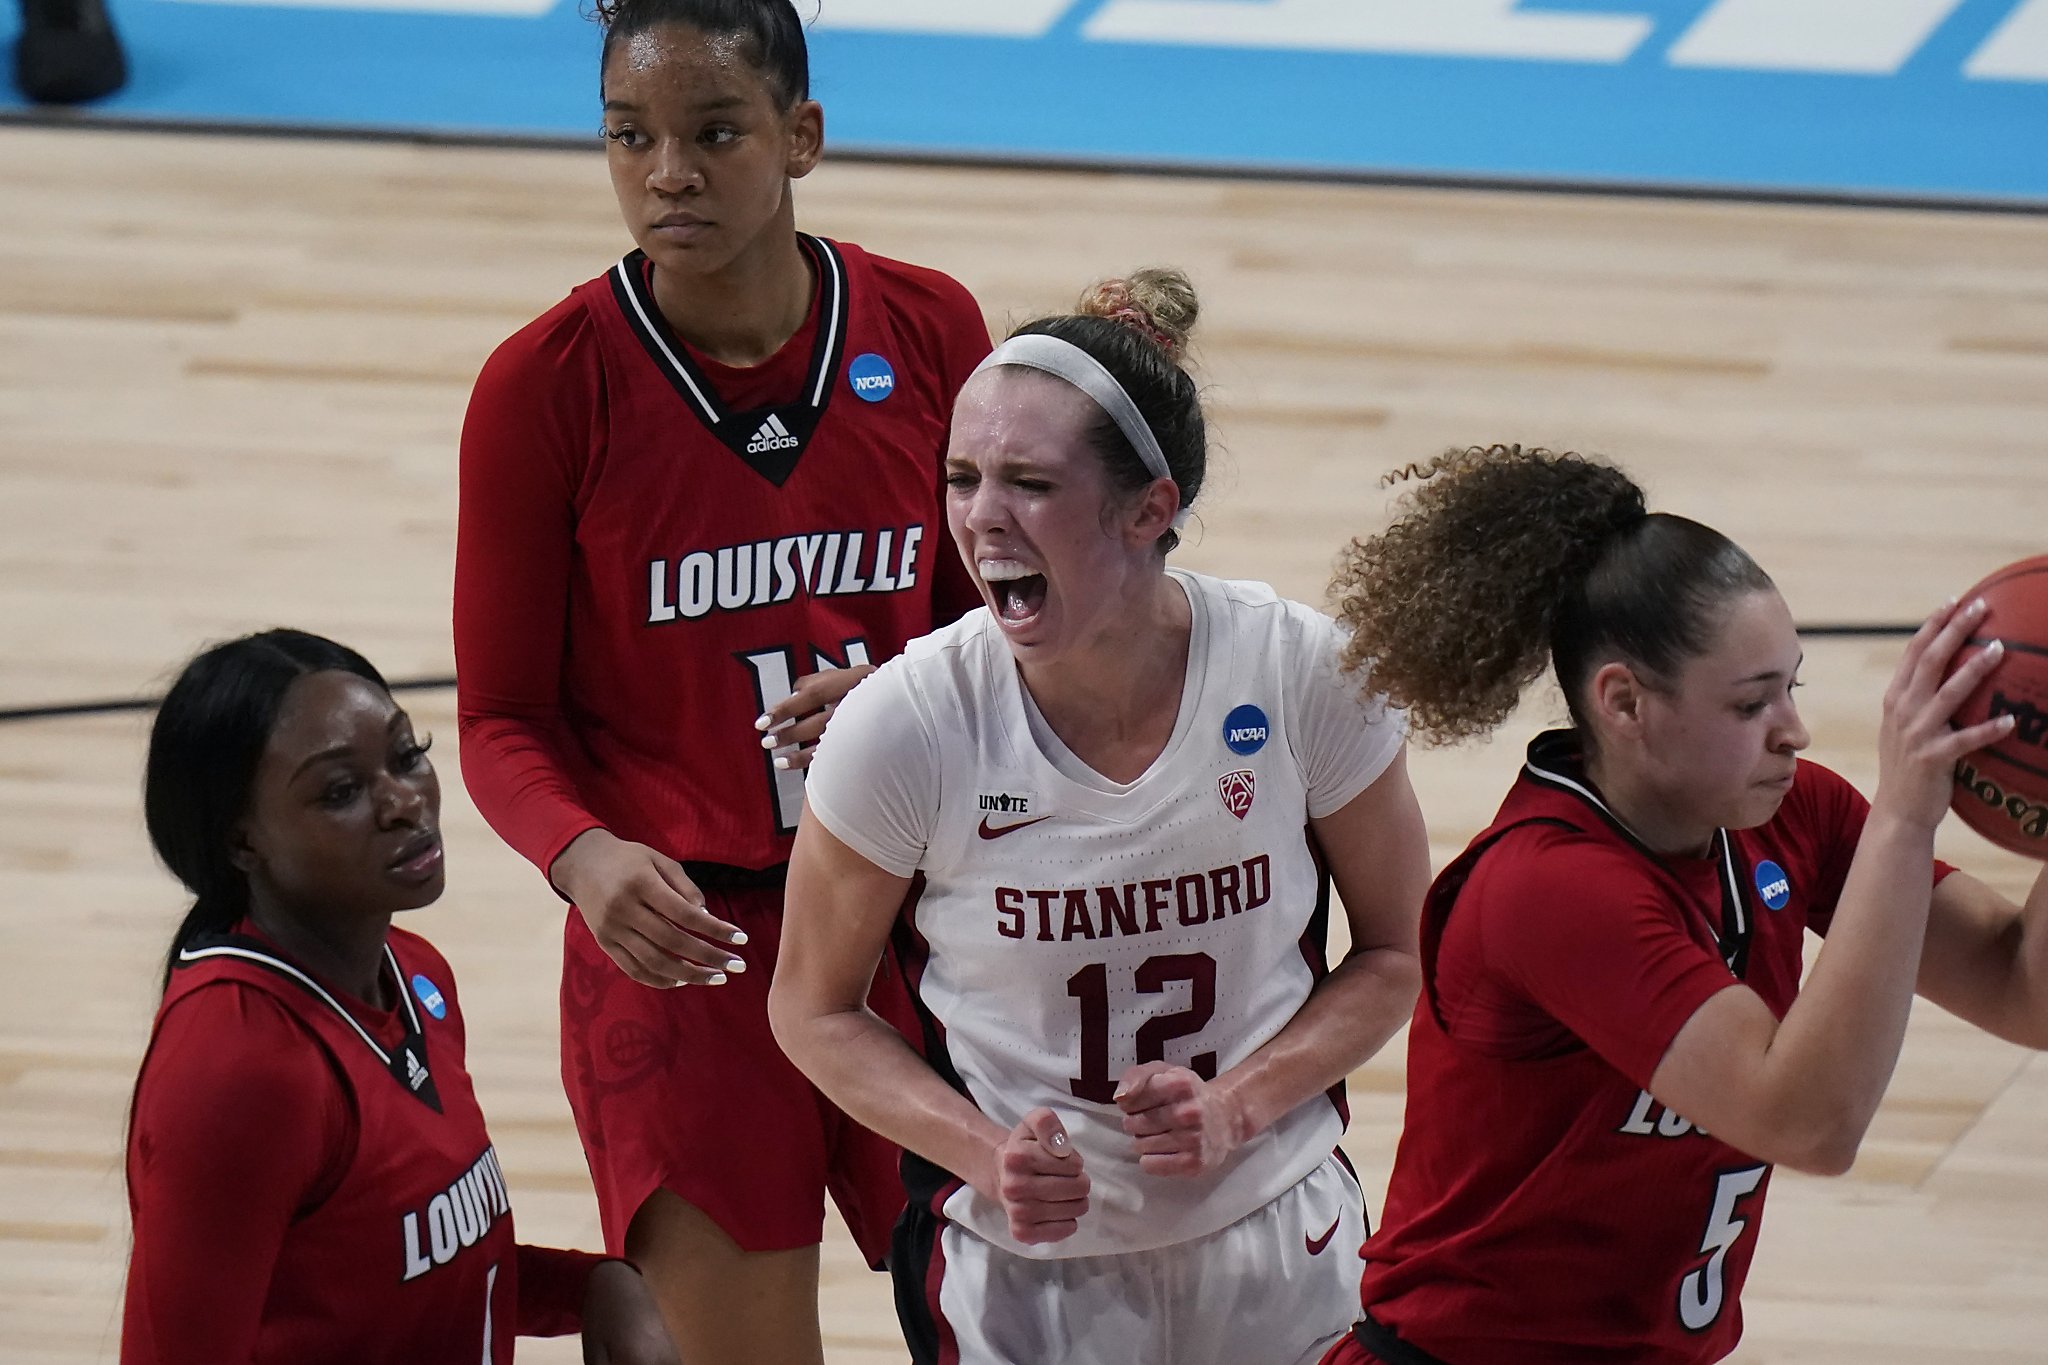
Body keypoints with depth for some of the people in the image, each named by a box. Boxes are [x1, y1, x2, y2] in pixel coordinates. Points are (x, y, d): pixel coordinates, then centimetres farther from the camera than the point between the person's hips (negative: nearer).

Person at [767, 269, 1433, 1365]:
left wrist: (1239, 1105, -16)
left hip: (1277, 1241, 1)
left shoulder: (1307, 676, -15)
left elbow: (1392, 956, -1)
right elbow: (815, 1009, -3)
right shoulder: (907, 723, -18)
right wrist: (986, 1154, -18)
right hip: (1015, 1269, -1)